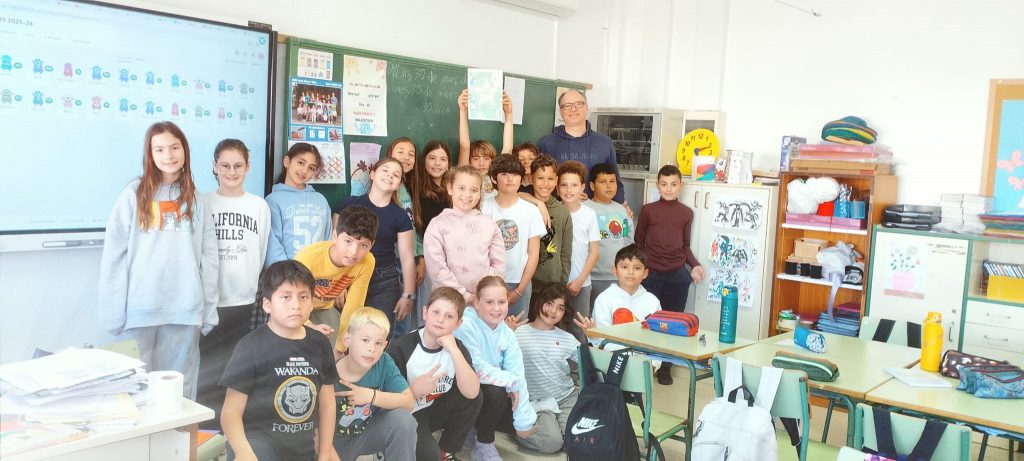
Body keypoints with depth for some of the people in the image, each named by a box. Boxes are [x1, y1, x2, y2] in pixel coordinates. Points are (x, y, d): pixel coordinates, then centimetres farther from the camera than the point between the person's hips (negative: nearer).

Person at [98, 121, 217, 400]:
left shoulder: (195, 200, 10)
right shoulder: (134, 194, 2)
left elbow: (208, 257, 7)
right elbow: (114, 254, -1)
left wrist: (209, 309, 2)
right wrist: (113, 311, -6)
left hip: (184, 309, 2)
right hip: (139, 308, -2)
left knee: (179, 385, 9)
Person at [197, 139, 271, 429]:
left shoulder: (259, 206, 5)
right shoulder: (203, 203, 2)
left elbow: (262, 253, 7)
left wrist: (251, 285, 3)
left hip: (243, 300, 1)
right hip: (209, 300, -1)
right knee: (206, 367, 4)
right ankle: (203, 423, 15)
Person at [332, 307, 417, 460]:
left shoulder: (384, 363, -18)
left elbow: (409, 402, -16)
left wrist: (372, 396, -27)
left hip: (368, 432, 1)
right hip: (337, 443, -1)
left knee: (403, 420, -23)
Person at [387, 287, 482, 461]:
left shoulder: (457, 348, -7)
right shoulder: (400, 348, -17)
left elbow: (471, 393, -24)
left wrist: (454, 351, -31)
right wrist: (414, 390, -35)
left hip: (436, 411, 5)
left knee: (474, 398, -20)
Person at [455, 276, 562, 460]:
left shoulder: (507, 334, -1)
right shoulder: (465, 326, -20)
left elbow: (518, 377, -7)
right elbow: (477, 370, -29)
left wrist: (524, 422, -12)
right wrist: (511, 381, -16)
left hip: (497, 400, 6)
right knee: (496, 391, -38)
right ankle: (483, 444, -10)